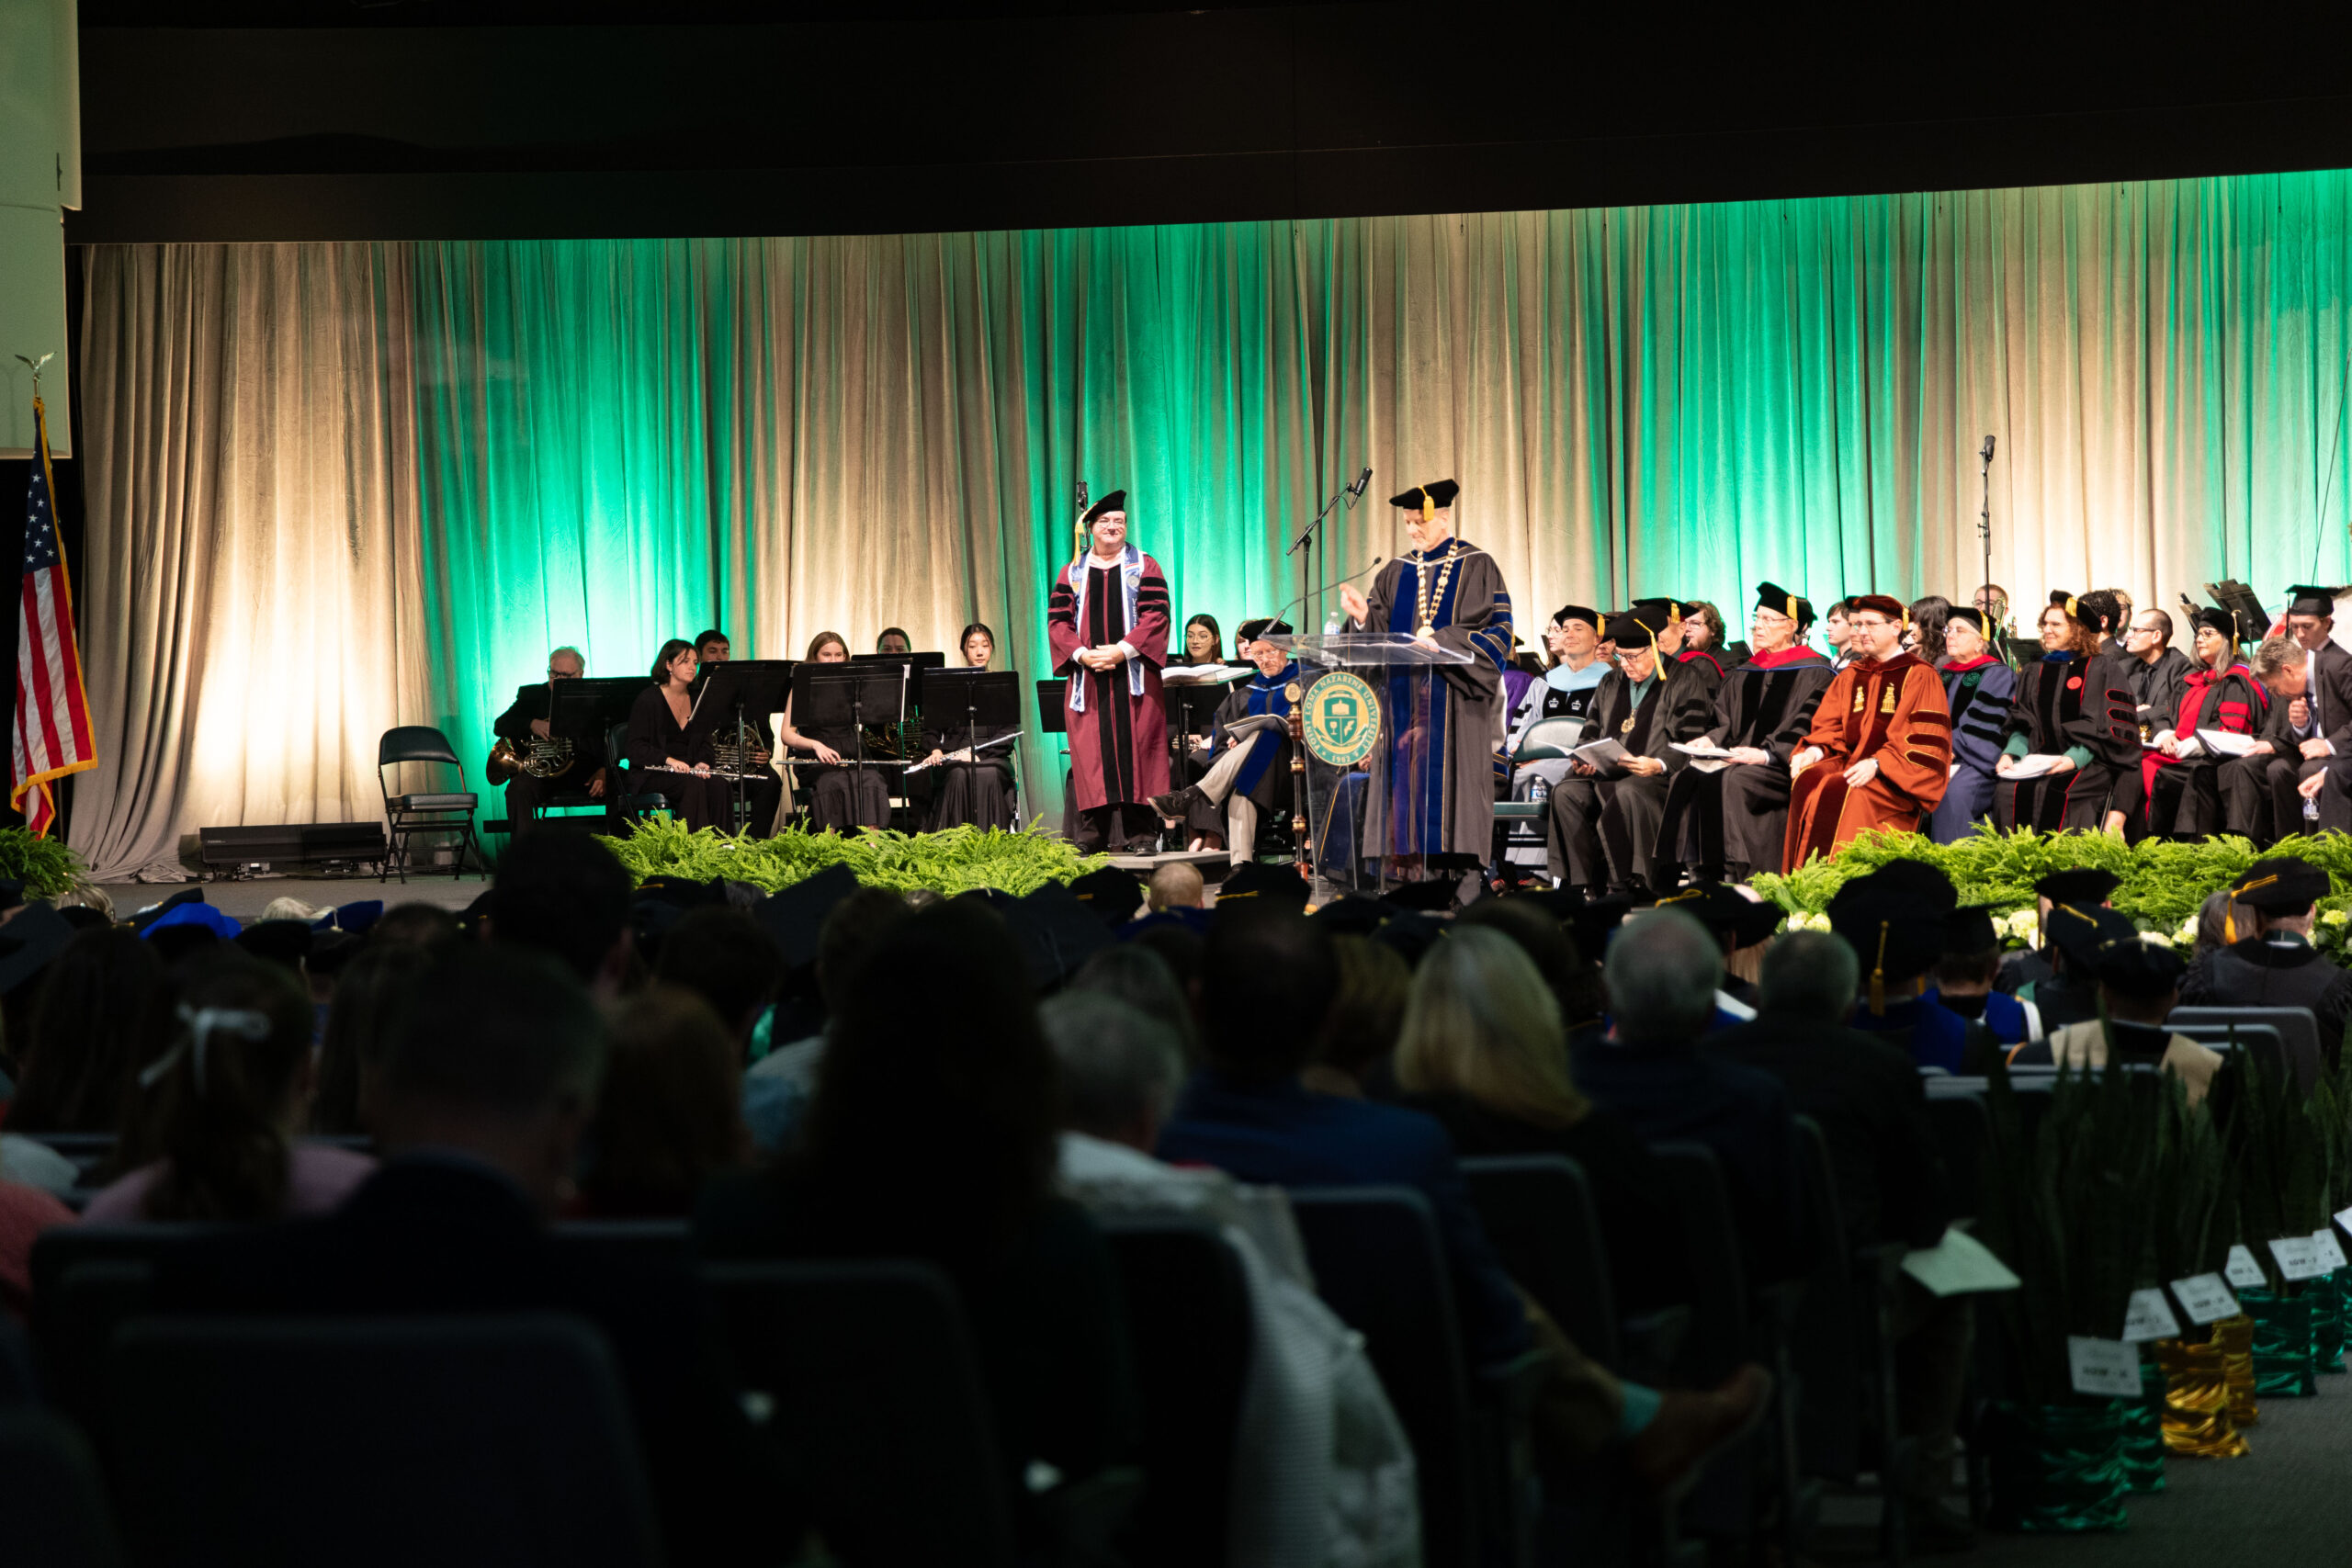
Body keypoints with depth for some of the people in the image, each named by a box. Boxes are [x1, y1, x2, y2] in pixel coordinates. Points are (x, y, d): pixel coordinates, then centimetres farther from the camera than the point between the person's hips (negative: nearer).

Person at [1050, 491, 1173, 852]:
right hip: (1087, 677, 2)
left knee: (1136, 751, -5)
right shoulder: (1072, 573, 13)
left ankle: (1141, 833, -5)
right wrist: (1081, 654, -11)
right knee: (1091, 752, -2)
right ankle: (1091, 833, 0)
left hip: (1133, 674, -2)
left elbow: (1156, 616, -3)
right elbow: (1057, 621, 6)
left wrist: (1123, 650, -15)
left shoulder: (1145, 568, 7)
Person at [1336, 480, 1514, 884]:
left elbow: (1496, 631, -8)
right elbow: (1379, 633, 11)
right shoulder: (1396, 574, 15)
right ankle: (1405, 871, -2)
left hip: (1451, 704, -5)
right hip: (1402, 700, 5)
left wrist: (1440, 642, -19)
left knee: (1446, 786, -8)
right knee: (1404, 784, -1)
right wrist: (1363, 615, -11)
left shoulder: (1476, 568, 1)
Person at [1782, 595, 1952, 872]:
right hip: (1850, 763, 5)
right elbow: (1828, 726, 17)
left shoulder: (1918, 675, 2)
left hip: (1895, 779, -5)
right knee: (1808, 781, -27)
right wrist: (1814, 750, -7)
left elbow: (1925, 739, -8)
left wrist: (1877, 763, -20)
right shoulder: (1850, 675, 21)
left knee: (1845, 793, -35)